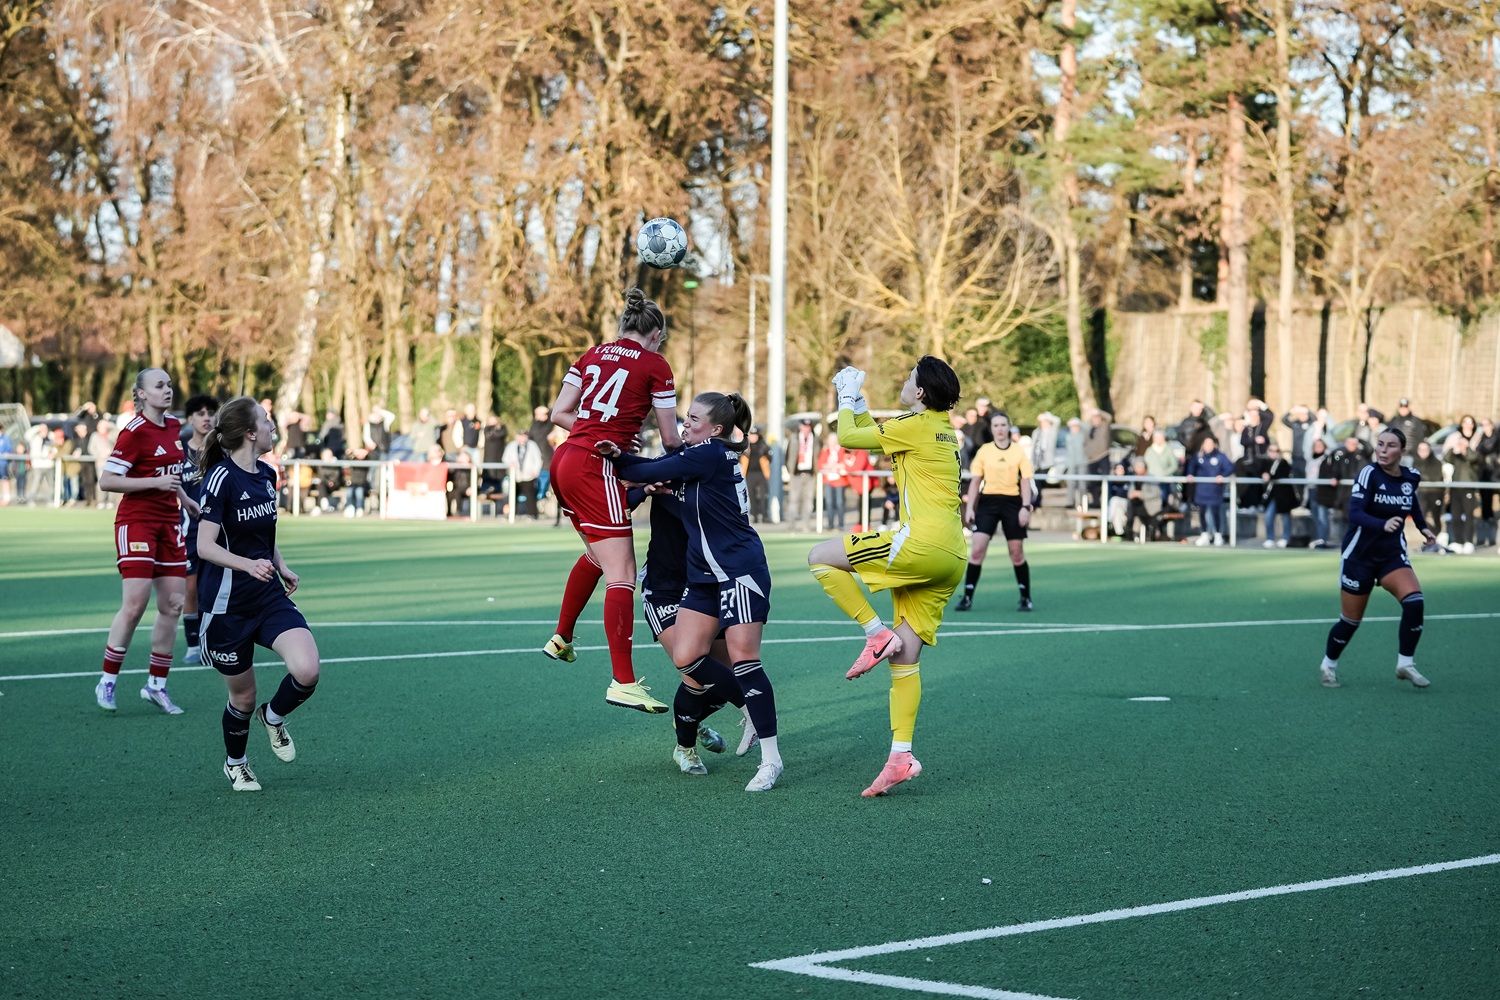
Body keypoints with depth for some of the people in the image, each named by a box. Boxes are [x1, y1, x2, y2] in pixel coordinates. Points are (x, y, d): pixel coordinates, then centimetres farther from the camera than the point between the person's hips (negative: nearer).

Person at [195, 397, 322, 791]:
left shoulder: (266, 475, 7)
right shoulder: (222, 478, -16)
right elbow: (205, 545, -21)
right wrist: (248, 565, -33)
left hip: (269, 596, 6)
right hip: (227, 604, -6)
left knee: (306, 670, -18)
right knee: (243, 696, 6)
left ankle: (274, 718, 14)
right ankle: (235, 763, 36)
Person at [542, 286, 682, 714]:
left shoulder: (593, 355, 15)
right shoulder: (656, 366, -1)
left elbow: (559, 413, 11)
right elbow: (670, 439, 2)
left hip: (565, 459, 8)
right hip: (596, 470, -7)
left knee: (596, 554, 30)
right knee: (621, 575, -8)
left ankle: (562, 639, 41)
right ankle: (623, 682, -14)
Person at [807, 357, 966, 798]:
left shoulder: (916, 425, -5)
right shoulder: (942, 430, 21)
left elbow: (848, 437, 3)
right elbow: (873, 433, 36)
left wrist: (847, 399, 18)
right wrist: (855, 400, 32)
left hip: (924, 542, -10)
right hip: (950, 558, 10)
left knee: (821, 557, -1)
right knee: (905, 658, 8)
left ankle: (877, 633, -5)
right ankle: (900, 756, 3)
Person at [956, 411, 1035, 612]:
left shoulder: (1019, 452, 2)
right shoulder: (983, 451, 5)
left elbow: (1026, 482, 0)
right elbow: (975, 481, 7)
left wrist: (1026, 507, -11)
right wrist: (969, 508, 0)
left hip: (1012, 503, -1)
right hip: (988, 501, 1)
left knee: (1017, 552, 3)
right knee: (976, 550, -9)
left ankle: (1026, 598, 16)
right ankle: (967, 597, -4)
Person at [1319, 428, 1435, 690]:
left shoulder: (1411, 477, -3)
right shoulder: (1369, 474, -18)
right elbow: (1355, 514, -30)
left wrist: (1423, 527, 10)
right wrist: (1383, 525, -46)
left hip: (1393, 555, 3)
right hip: (1360, 556, -3)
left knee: (1414, 601, -22)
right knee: (1351, 620, 6)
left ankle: (1405, 664, -9)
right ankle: (1328, 665, 31)